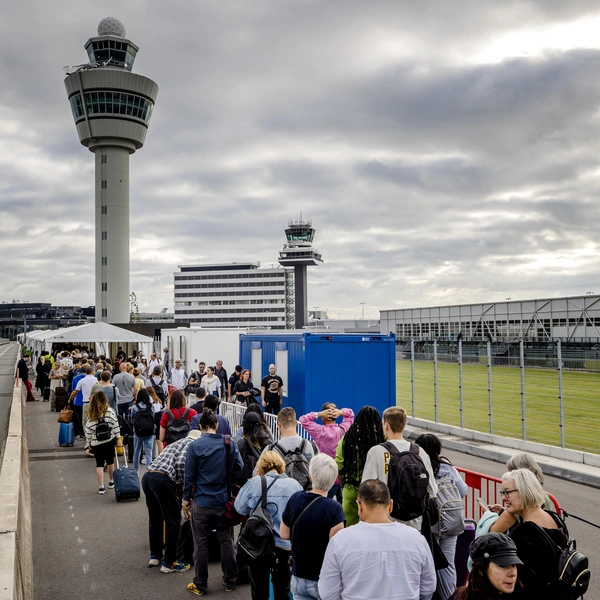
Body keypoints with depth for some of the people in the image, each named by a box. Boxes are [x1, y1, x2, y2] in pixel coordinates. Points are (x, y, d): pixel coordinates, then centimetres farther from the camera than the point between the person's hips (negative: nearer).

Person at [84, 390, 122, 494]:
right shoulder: (110, 411, -9)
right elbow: (115, 426, -7)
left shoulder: (91, 414, -6)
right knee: (110, 461, 17)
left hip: (96, 443, 0)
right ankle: (111, 482, 31)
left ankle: (101, 486, -1)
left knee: (99, 464, 5)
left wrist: (89, 443, 8)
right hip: (109, 441, 0)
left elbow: (88, 430, -3)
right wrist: (118, 439, 2)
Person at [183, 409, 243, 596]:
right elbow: (238, 467, 2)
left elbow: (189, 475, -9)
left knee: (201, 544, 10)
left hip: (202, 503, -2)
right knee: (226, 541, 15)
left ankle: (200, 585, 20)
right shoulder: (229, 443, -5)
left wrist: (186, 499, 2)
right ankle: (230, 581, 26)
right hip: (224, 502, 3)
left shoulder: (195, 446, -13)